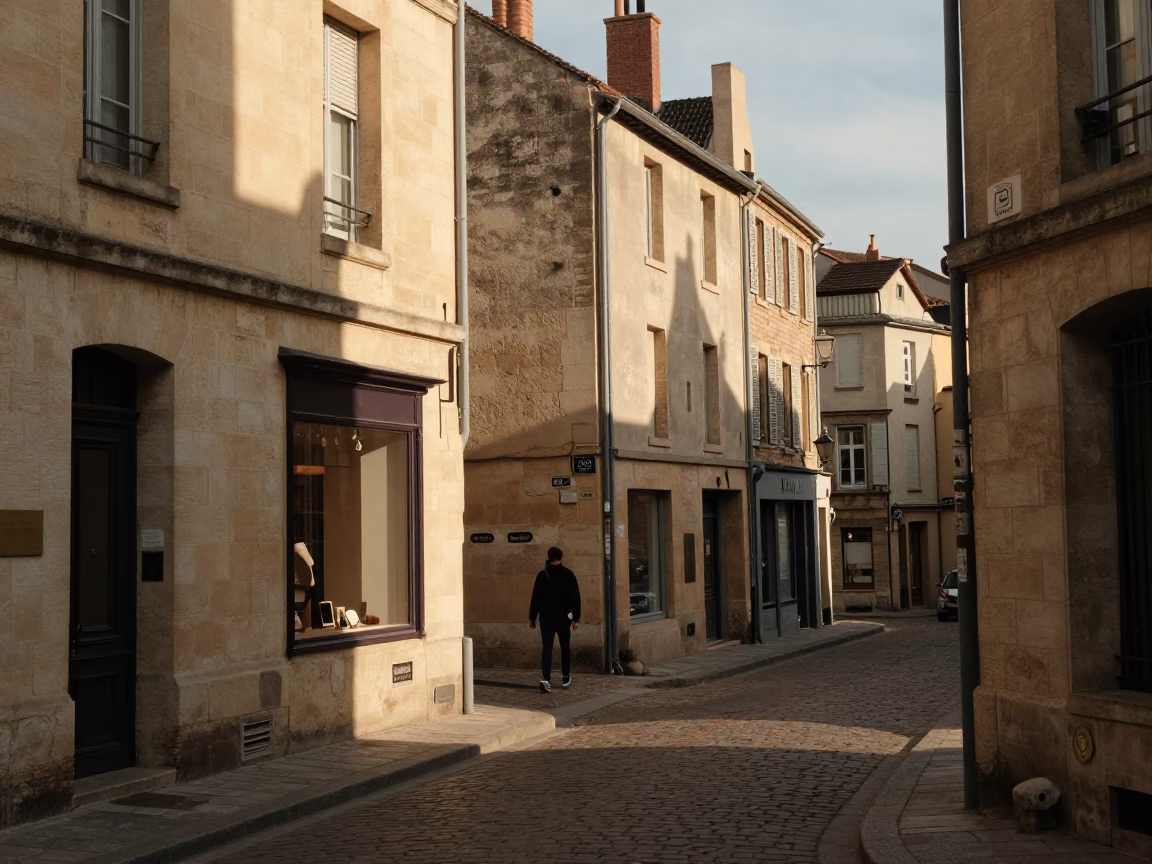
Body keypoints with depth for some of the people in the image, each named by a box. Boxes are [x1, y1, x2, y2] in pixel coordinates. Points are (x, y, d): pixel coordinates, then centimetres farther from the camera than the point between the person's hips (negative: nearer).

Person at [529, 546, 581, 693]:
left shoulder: (542, 575, -3)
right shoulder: (569, 575, -2)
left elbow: (535, 598, -2)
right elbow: (575, 598, -3)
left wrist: (532, 618, 5)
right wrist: (576, 618, 0)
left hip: (546, 618, 0)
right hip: (564, 618, 0)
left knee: (547, 649, -3)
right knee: (565, 648, 15)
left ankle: (545, 679, -19)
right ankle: (566, 678, 22)